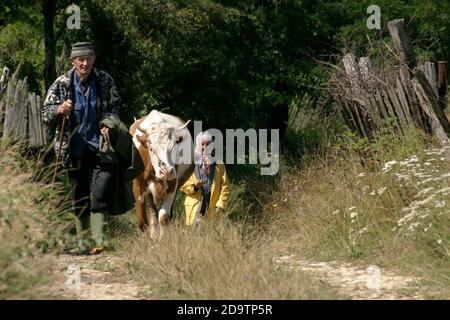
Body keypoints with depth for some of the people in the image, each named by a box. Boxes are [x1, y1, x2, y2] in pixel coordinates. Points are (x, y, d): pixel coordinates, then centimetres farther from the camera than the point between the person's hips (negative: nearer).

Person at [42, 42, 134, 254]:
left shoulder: (105, 81, -1)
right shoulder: (62, 84, -3)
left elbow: (114, 107, 12)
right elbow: (45, 114, 0)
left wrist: (107, 123, -8)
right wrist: (59, 110, -22)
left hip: (100, 146, -1)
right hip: (74, 149, 1)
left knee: (99, 193, -14)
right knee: (79, 197, 9)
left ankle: (98, 240, -18)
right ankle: (82, 241, 19)